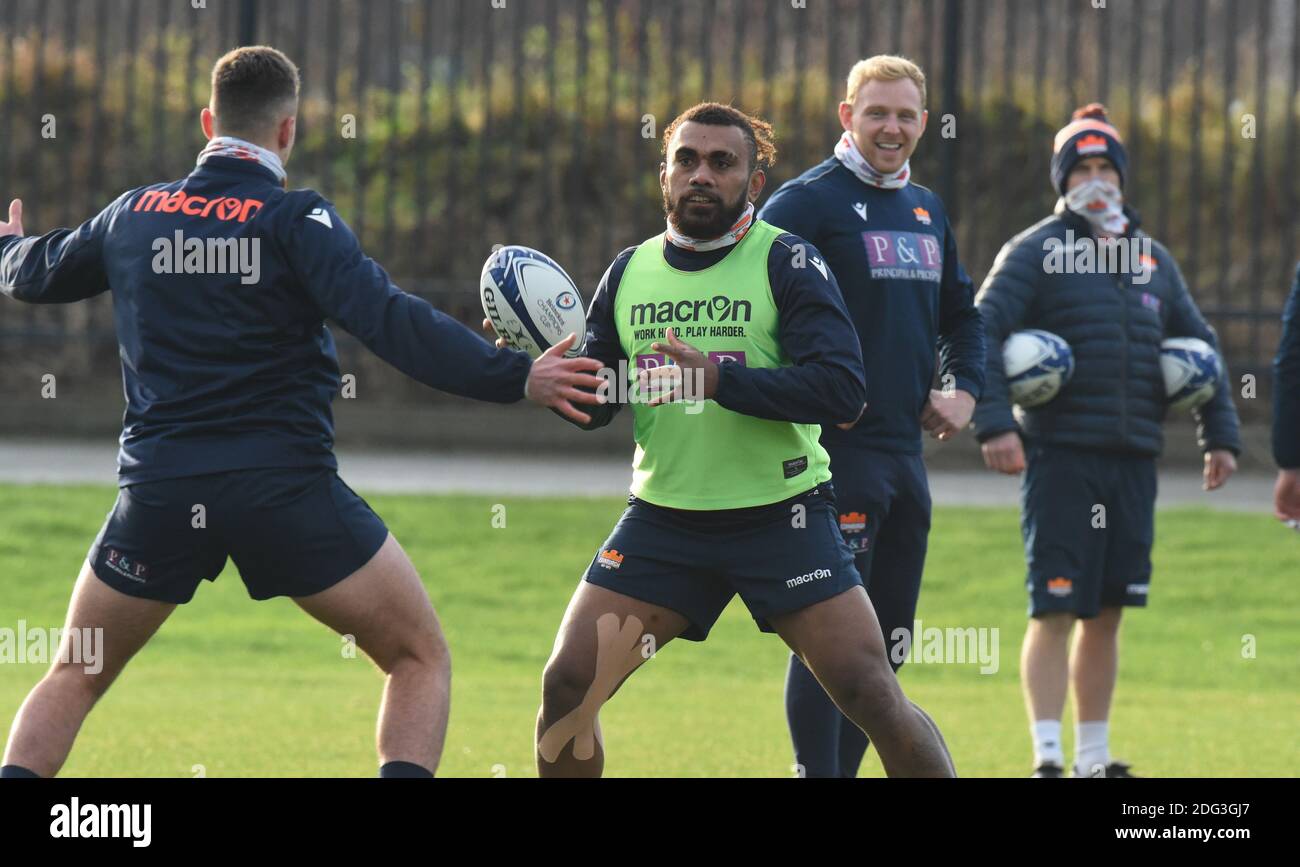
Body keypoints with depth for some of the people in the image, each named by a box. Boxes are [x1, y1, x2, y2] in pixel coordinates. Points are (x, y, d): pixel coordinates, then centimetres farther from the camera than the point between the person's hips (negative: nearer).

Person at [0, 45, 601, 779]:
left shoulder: (134, 216, 9)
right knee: (421, 660, 8)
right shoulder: (295, 218, -6)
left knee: (75, 676, 19)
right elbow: (389, 322, -18)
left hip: (160, 490, 4)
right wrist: (515, 378, -18)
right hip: (285, 489, -4)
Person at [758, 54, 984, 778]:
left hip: (904, 448, 8)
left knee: (887, 641, 11)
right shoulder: (808, 202, -8)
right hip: (836, 451, -8)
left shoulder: (927, 210, 16)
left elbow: (963, 314, 29)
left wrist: (965, 390, 13)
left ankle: (845, 769, 19)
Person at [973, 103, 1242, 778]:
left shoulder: (1152, 260, 15)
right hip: (1060, 457, -5)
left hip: (1133, 461, 5)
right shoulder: (1035, 252, -2)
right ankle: (1047, 757, -6)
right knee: (1055, 612, -8)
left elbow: (1199, 346, 22)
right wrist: (994, 423, -20)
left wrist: (1219, 435, 14)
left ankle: (1093, 759, 16)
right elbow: (982, 332, -9)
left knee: (1106, 615, 9)